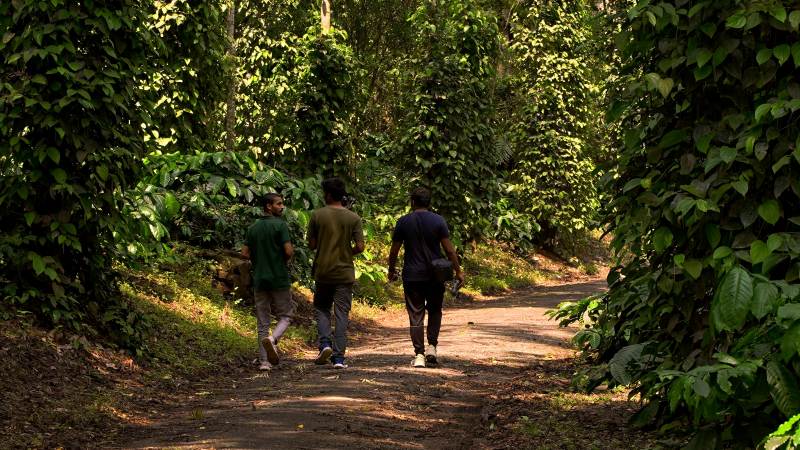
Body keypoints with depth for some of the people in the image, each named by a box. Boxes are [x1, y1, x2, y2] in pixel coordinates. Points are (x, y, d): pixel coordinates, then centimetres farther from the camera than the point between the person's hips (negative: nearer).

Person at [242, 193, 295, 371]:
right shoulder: (280, 225, -9)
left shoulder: (253, 228, 8)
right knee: (286, 316, 7)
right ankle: (273, 339, -21)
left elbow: (245, 253, 5)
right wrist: (284, 260, 5)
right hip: (279, 279, -5)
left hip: (259, 279, 5)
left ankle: (264, 361, 3)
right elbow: (289, 251, -17)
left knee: (262, 322, 7)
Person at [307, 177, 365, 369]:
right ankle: (339, 357, 0)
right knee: (342, 314, 4)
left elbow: (312, 245, -2)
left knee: (322, 309, 17)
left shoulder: (317, 215, -5)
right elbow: (360, 247, -7)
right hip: (345, 272, 0)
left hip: (323, 272, 0)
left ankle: (325, 343, -4)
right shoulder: (353, 218, -3)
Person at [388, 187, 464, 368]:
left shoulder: (403, 222, -2)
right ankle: (432, 346, 6)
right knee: (435, 311, 18)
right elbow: (449, 249, -5)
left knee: (416, 316, 3)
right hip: (435, 276, 0)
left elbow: (394, 251, 2)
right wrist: (458, 271, 4)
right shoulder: (438, 221, -3)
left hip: (412, 276, 0)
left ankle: (419, 355, 0)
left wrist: (391, 272, 16)